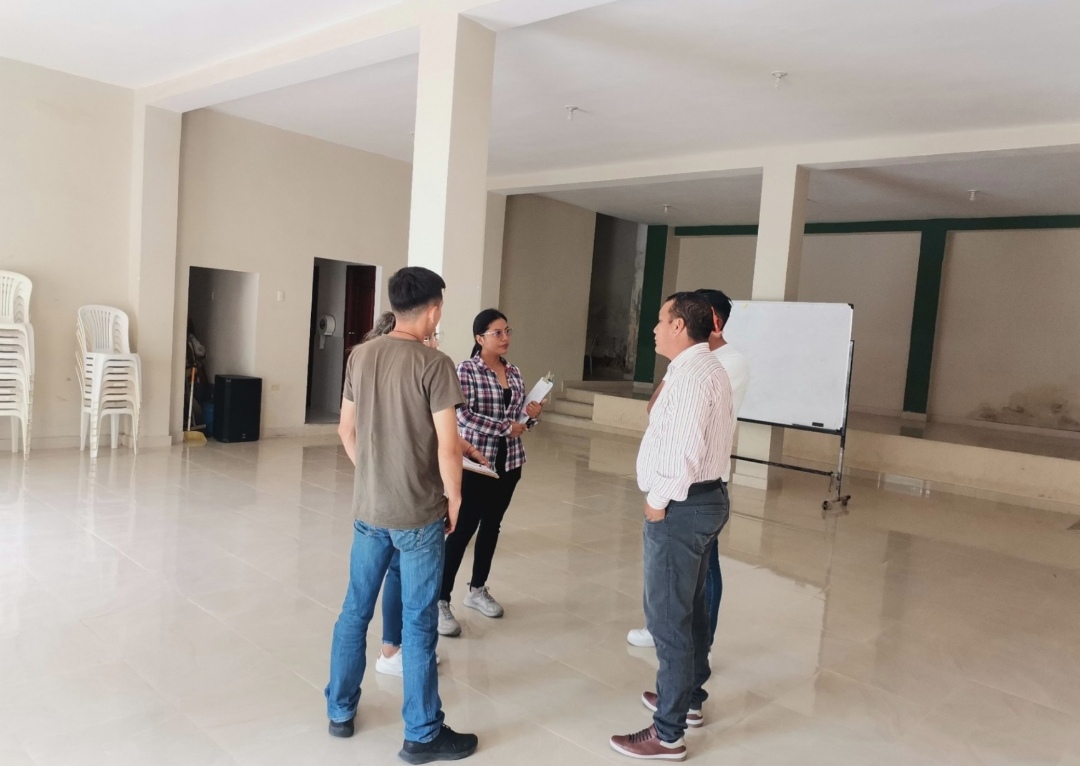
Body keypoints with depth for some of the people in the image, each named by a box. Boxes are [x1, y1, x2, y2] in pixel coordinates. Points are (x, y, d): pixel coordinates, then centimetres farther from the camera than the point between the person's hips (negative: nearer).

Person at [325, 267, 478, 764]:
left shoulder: (359, 356, 2)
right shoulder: (433, 365, -16)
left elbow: (347, 430, 10)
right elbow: (447, 447, -18)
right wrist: (453, 498, -2)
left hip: (367, 508, 6)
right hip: (419, 513, -5)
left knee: (355, 611, 18)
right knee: (418, 623, 5)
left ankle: (340, 712, 33)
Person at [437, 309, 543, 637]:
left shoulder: (514, 372, 9)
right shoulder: (466, 370, -9)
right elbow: (464, 416, -19)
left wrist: (531, 414, -7)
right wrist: (506, 427, -19)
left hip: (509, 462, 6)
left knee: (492, 526, 16)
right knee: (463, 529, -4)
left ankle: (478, 589, 31)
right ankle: (441, 601, 5)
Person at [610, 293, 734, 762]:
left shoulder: (691, 373, -19)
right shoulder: (710, 368, 13)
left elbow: (686, 448, -26)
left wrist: (658, 501, -15)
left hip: (681, 505, -11)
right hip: (706, 496, 11)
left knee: (667, 616, -2)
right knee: (690, 606, 22)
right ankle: (690, 696, 39)